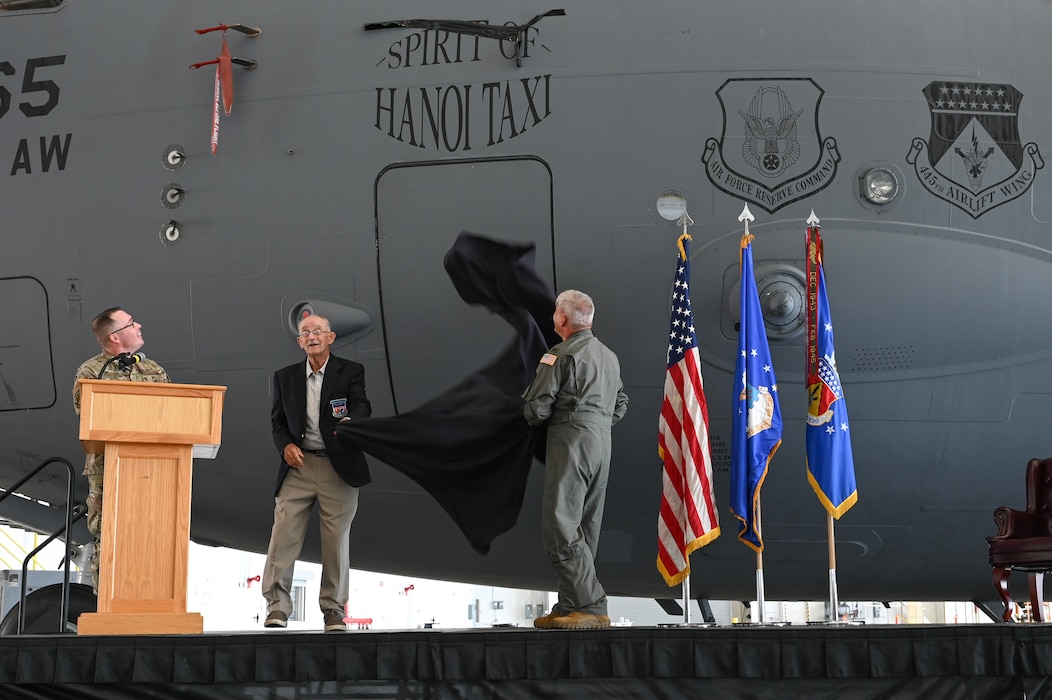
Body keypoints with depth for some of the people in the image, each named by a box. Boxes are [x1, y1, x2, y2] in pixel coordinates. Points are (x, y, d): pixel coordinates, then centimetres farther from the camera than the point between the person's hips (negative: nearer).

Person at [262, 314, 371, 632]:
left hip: (338, 466, -2)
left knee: (337, 540, 2)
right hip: (299, 465, 2)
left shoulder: (350, 372, 3)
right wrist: (286, 445, -7)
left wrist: (351, 421, -35)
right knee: (283, 534, -8)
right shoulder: (285, 377, 12)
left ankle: (333, 609, 11)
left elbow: (362, 406, -12)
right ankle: (277, 606, -5)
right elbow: (277, 421, 14)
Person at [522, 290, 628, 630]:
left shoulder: (560, 355, -10)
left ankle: (592, 607, -16)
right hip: (603, 442, 9)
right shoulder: (610, 356, 17)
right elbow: (621, 405, 24)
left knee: (561, 528, -9)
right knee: (584, 530, 10)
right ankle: (570, 608, 11)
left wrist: (539, 420, 9)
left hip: (570, 441, -9)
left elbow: (536, 409, -12)